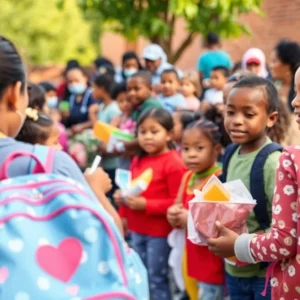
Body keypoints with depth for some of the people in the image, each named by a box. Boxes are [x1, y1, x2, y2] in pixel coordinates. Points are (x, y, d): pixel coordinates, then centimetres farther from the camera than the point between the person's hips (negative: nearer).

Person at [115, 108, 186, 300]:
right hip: (137, 230, 8)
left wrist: (146, 205, -25)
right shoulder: (138, 161, 8)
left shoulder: (173, 163, -16)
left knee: (157, 279, 0)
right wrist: (123, 198, 3)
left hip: (160, 232, -8)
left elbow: (178, 202, -19)